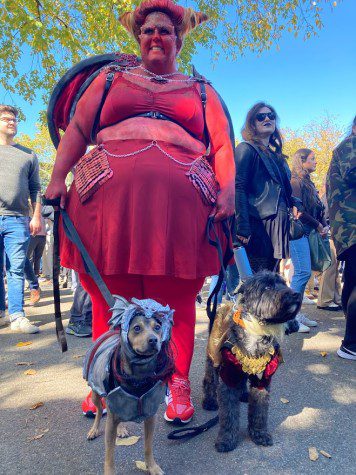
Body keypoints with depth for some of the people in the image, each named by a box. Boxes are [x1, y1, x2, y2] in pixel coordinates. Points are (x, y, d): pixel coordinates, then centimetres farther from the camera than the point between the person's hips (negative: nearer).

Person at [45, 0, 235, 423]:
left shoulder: (200, 91, 25)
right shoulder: (111, 78, 25)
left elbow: (222, 145, 16)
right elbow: (78, 129, 17)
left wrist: (227, 190, -1)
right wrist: (57, 178, 3)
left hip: (180, 208, 0)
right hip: (110, 200, 1)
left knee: (175, 304, -1)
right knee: (109, 301, 2)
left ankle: (178, 385, 15)